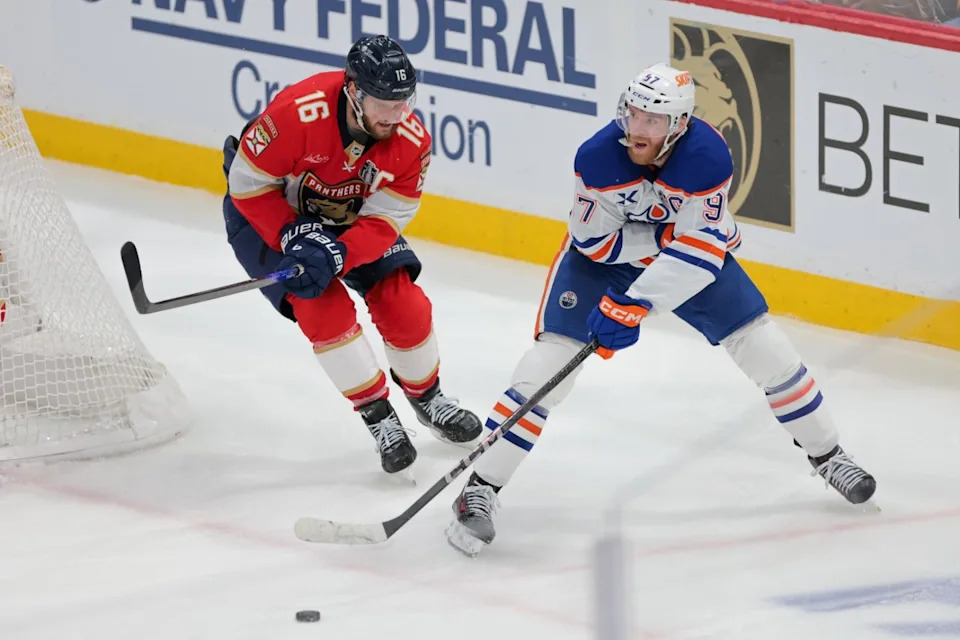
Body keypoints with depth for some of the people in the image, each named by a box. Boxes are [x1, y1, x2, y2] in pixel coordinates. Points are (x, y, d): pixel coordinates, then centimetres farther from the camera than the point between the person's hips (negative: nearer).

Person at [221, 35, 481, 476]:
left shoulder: (412, 140, -24)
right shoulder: (298, 114, -37)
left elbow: (385, 219, -20)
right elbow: (249, 183, -25)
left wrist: (337, 255, -36)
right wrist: (293, 237, -32)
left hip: (349, 220, 4)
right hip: (267, 214, -4)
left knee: (403, 302, -5)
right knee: (324, 307, -20)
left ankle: (427, 398, 23)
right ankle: (380, 419, -5)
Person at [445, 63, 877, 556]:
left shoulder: (708, 156, -32)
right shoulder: (598, 156, -31)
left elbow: (697, 250, -34)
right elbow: (595, 240, -21)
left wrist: (634, 305, -42)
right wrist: (666, 234, -28)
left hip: (687, 244, 1)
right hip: (601, 250, -1)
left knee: (761, 346, -1)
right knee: (551, 358, -15)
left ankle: (826, 455, 21)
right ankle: (480, 488, -11)